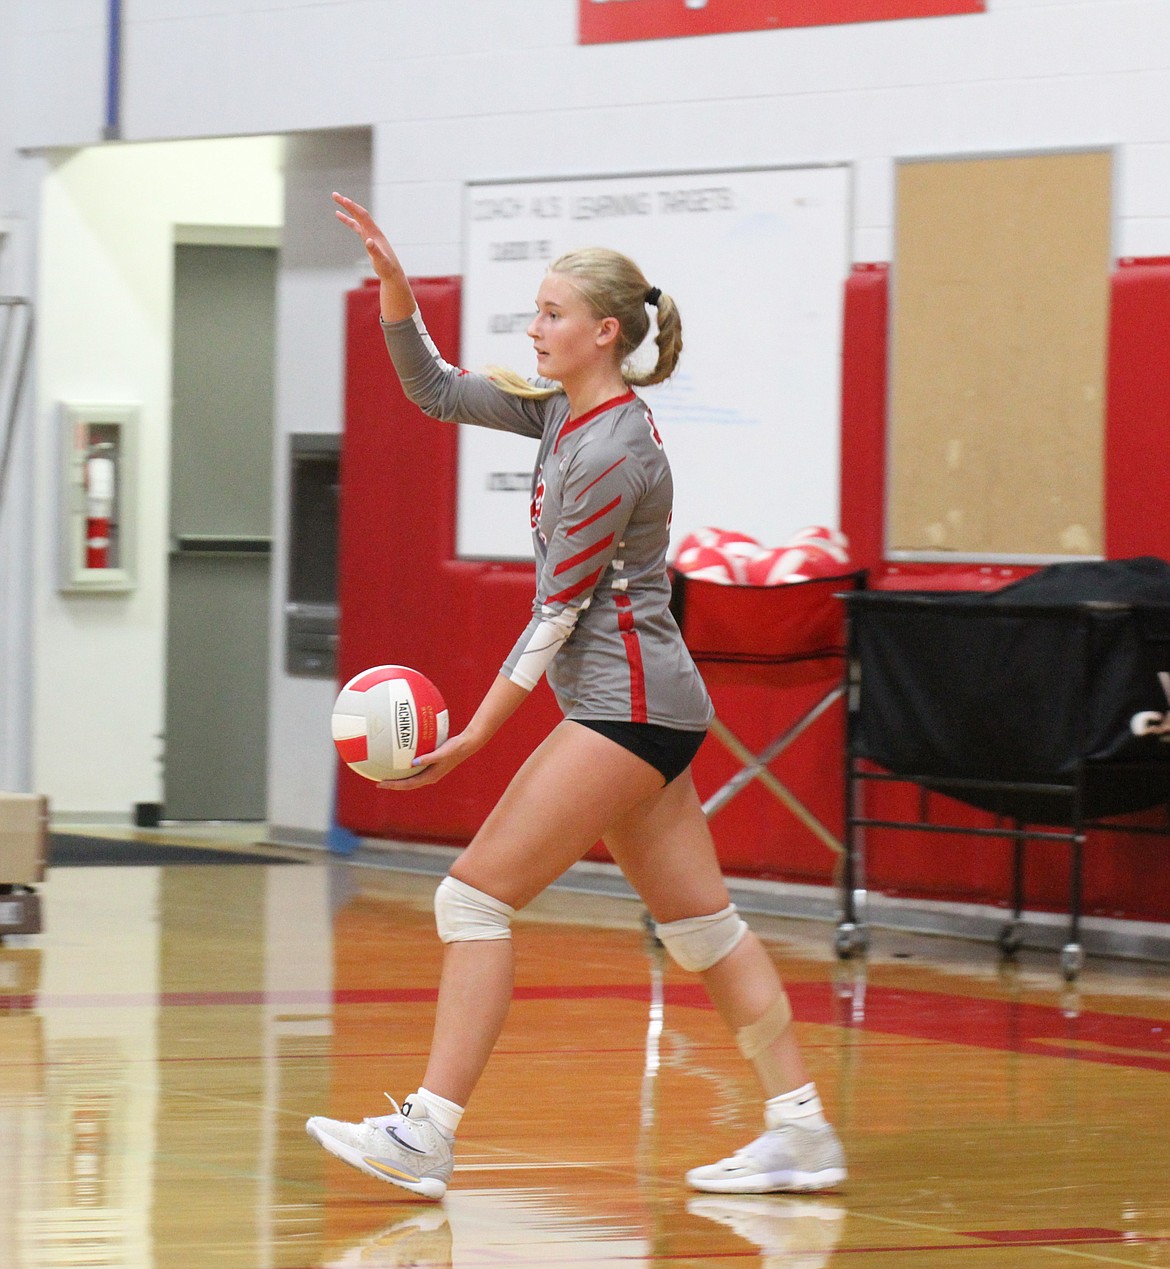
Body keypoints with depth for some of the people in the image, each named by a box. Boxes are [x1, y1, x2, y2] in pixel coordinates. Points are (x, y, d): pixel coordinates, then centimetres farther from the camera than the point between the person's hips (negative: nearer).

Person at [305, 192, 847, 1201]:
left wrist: (475, 735, -15)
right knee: (699, 921, 10)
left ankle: (427, 1136, -11)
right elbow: (436, 390, 14)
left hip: (628, 708, -10)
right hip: (637, 707, 10)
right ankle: (802, 1133, 12)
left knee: (476, 895, -10)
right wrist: (392, 283, 0)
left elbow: (559, 609, -17)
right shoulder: (562, 408, 9)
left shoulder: (610, 453, -18)